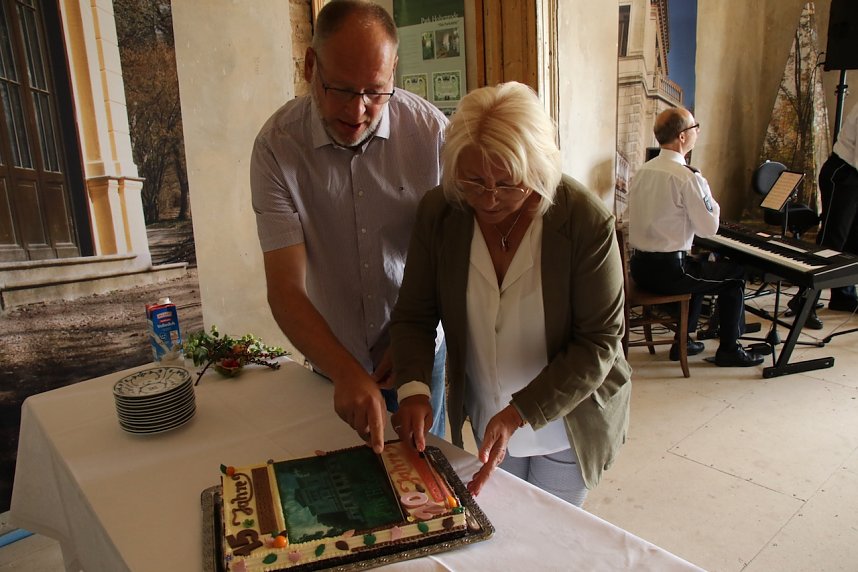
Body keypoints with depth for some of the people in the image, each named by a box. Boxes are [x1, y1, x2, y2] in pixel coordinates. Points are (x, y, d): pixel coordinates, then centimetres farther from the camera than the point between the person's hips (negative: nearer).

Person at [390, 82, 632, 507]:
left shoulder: (588, 222, -24)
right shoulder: (438, 212, -15)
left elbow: (599, 344, -20)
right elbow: (414, 316, -7)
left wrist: (519, 414, -29)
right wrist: (413, 388, -25)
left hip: (568, 420, -2)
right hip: (485, 418, 3)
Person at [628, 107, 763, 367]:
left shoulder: (641, 172, 6)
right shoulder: (687, 177, -17)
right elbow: (709, 228, -13)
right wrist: (709, 195, 2)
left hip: (639, 267, 8)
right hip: (667, 270, -8)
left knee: (698, 267, 34)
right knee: (736, 274, 14)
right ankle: (728, 350, 23)